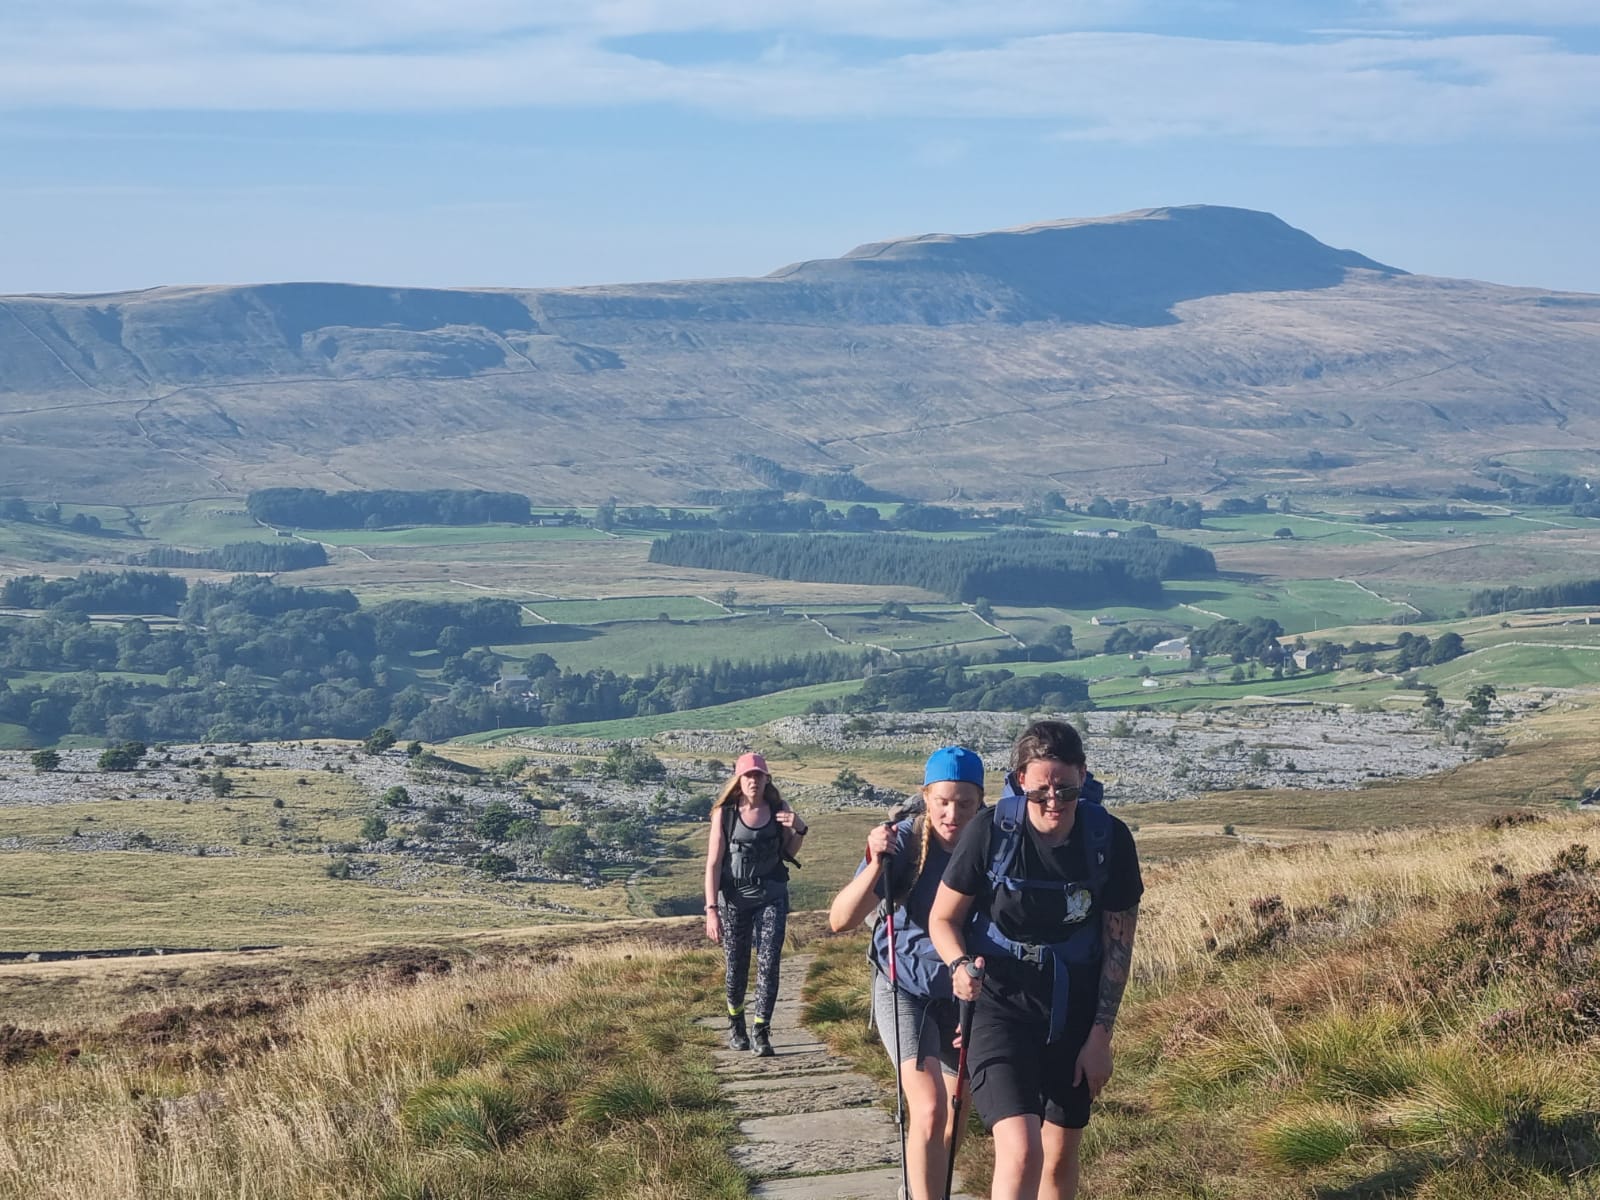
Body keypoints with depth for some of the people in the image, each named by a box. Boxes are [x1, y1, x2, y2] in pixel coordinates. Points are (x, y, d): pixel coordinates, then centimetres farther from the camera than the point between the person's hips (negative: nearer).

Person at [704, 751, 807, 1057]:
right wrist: (711, 910, -13)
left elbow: (788, 854, 12)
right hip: (734, 899, -1)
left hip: (771, 897, 1)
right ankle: (735, 1024, 34)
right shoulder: (724, 814, -8)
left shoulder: (778, 810, 0)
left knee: (768, 964, -9)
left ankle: (761, 1032, -4)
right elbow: (713, 864, -7)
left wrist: (799, 830, -8)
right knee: (736, 967, 10)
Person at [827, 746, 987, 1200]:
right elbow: (840, 920, -23)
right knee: (929, 1111, -18)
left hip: (965, 996, 3)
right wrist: (876, 865, -37)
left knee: (955, 1116, 14)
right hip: (905, 989, -3)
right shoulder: (905, 843, -19)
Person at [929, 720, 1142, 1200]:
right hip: (1000, 1004, -3)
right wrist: (960, 966, -24)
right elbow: (943, 917, -3)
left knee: (1061, 1155, 13)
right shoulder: (990, 832, -16)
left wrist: (1101, 1034, -3)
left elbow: (1118, 944, -1)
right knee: (1020, 1150, -20)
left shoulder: (1110, 840, -9)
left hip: (1073, 1012, 3)